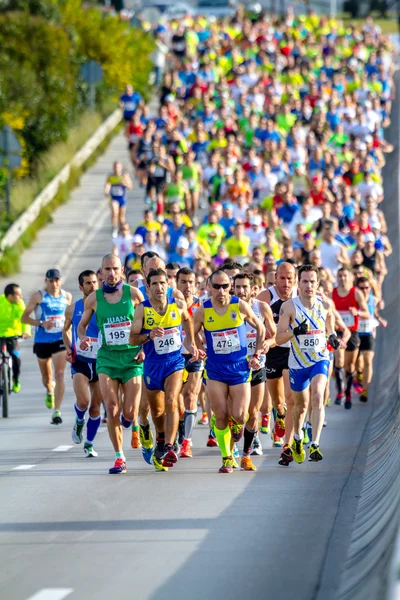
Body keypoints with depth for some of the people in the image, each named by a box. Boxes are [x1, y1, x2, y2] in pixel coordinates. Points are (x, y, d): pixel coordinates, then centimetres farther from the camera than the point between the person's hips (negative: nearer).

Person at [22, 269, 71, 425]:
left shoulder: (67, 296, 3)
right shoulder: (38, 296, -6)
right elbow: (24, 317, -6)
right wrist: (41, 323, -20)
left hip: (60, 340, 0)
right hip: (42, 341, 0)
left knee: (59, 375, -15)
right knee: (46, 377, 15)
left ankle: (57, 411, -16)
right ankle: (50, 392, 52)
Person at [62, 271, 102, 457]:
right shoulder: (73, 309, 2)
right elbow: (66, 329, 19)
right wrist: (68, 348, 3)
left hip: (101, 361, 0)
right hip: (80, 361, 0)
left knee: (95, 407, 4)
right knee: (83, 401, -19)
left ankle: (89, 443, 19)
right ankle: (79, 421, 15)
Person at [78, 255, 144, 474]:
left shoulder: (133, 294, -1)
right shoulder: (94, 298, 2)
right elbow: (82, 324, 16)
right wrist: (83, 338, -7)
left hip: (132, 357, -1)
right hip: (107, 357, 1)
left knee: (129, 414, -4)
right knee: (112, 410, -10)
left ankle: (127, 419, 35)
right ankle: (119, 457, 3)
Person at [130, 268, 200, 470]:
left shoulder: (178, 305, -5)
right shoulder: (142, 309, -10)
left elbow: (187, 319, 19)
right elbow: (132, 338, -9)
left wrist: (191, 343, 15)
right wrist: (149, 335, -27)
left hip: (175, 361, -1)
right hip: (153, 364, 1)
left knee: (171, 402, -23)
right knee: (157, 410, 15)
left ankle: (169, 448, -30)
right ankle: (161, 439, 45)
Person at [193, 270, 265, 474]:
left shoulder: (240, 306, -5)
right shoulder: (203, 311, -3)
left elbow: (260, 329, 9)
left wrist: (256, 355, 5)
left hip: (240, 368, -1)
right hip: (215, 371, 1)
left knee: (239, 416, -9)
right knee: (221, 417, -3)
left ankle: (237, 424, 29)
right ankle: (226, 458, 11)